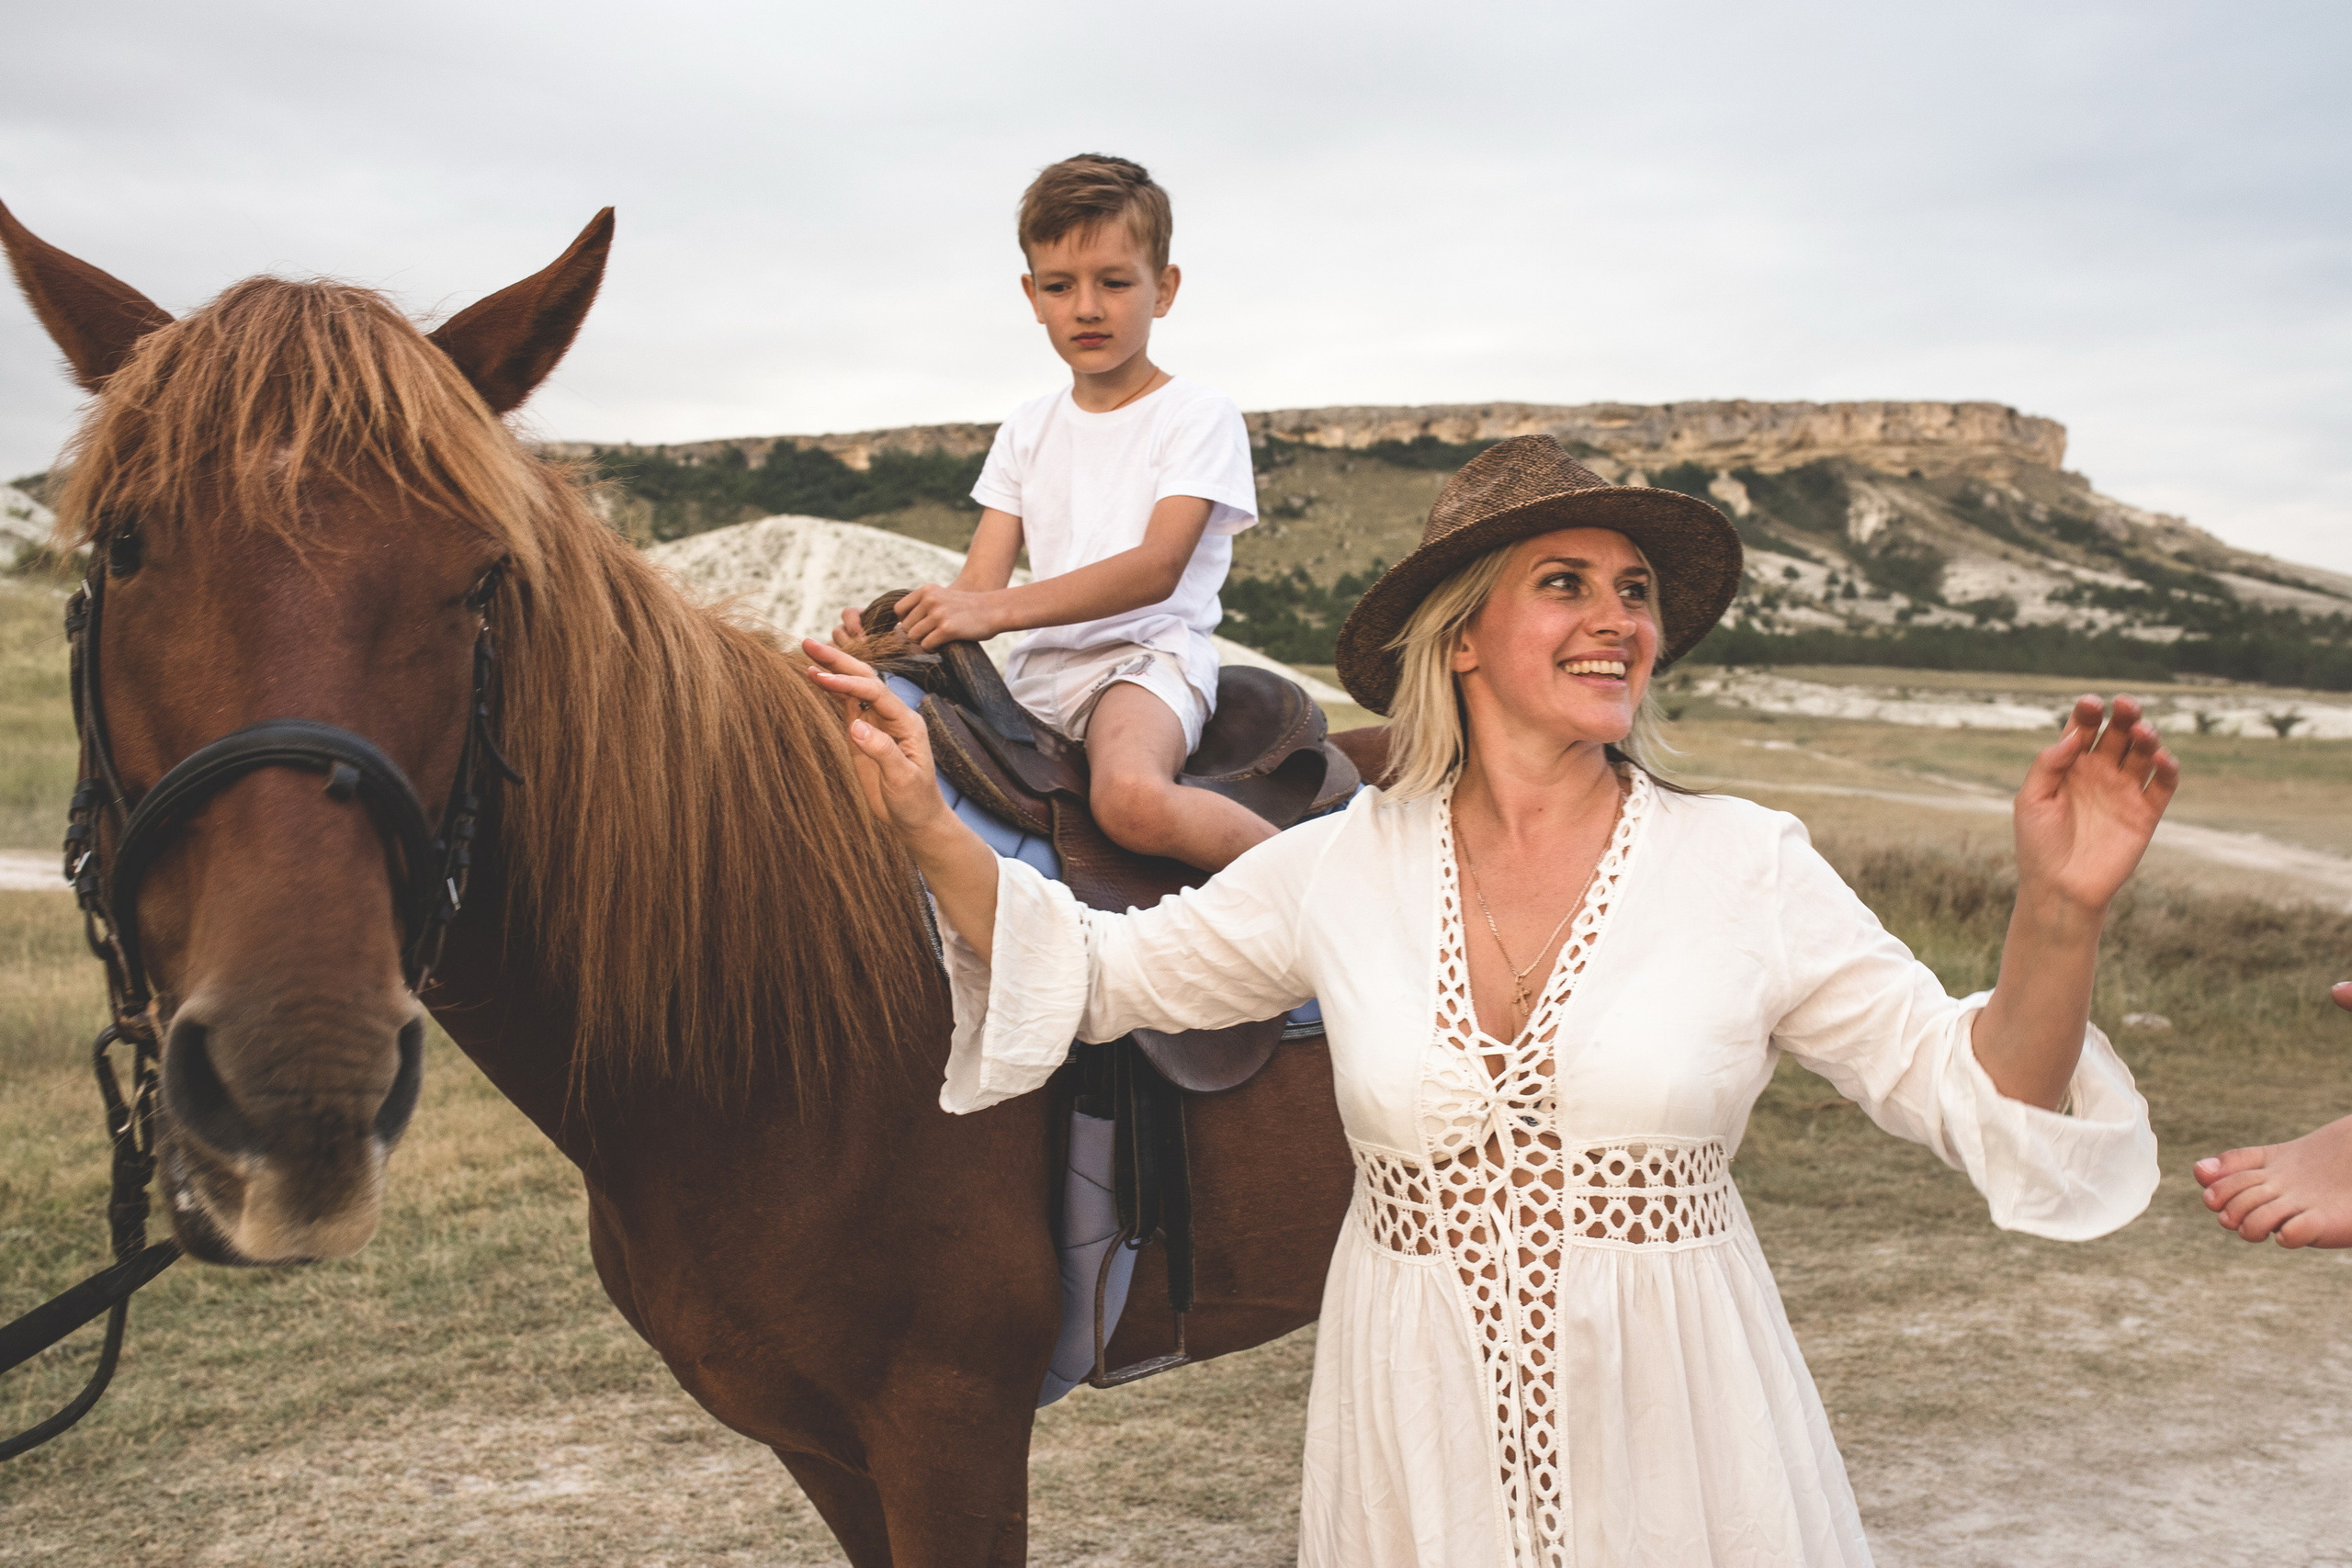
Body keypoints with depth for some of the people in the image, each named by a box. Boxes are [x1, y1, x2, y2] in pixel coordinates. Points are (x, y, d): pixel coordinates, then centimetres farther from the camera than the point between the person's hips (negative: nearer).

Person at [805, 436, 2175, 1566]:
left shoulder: (1747, 868, -6)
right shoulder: (1341, 868, -3)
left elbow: (1971, 1090, -4)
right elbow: (1098, 968, 6)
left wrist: (2059, 915, -21)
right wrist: (929, 825, -5)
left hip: (1679, 1429, -1)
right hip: (1421, 1445, 1)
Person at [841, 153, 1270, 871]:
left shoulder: (1199, 415, 1)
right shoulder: (1027, 429, 19)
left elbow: (1157, 567, -15)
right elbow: (978, 579, 11)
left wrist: (993, 610, -26)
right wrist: (898, 622, -12)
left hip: (1146, 656, -5)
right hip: (1038, 668, 5)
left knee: (1134, 800, -38)